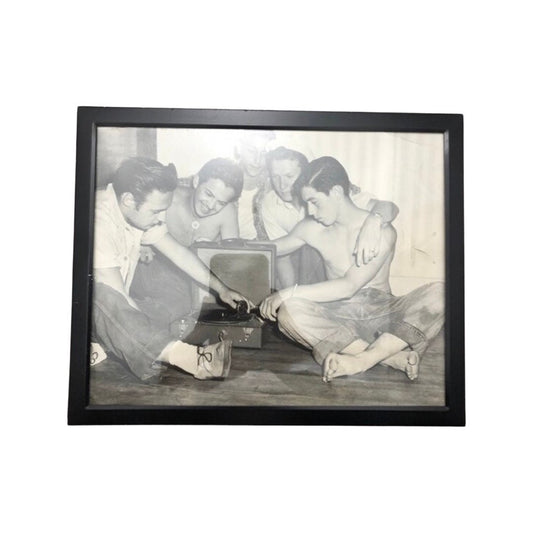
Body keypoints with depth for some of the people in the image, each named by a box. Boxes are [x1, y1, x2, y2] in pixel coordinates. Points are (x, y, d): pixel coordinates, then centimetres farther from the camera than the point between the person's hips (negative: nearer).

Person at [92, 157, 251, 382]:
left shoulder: (141, 211, -6)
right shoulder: (99, 223, -31)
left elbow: (178, 252, 0)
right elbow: (115, 296, -30)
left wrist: (221, 289, 0)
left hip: (116, 309, 8)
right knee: (100, 296, -40)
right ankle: (187, 357, -44)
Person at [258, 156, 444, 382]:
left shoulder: (382, 231, -9)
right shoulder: (311, 229, 4)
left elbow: (349, 287, -19)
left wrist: (290, 292, -22)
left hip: (382, 312, -1)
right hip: (337, 315, 2)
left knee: (438, 294, -28)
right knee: (288, 312, -30)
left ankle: (360, 361, -33)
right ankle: (393, 356, -29)